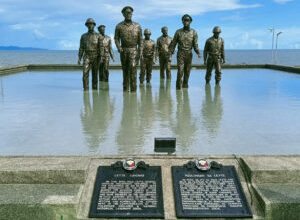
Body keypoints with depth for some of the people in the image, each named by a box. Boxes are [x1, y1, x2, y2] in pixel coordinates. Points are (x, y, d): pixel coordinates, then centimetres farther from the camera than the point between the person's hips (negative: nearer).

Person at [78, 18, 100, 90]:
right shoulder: (83, 36, 7)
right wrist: (79, 59, -3)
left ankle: (95, 89, 11)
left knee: (94, 74, 2)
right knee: (85, 73, -14)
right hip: (87, 58, 1)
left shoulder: (98, 36, 2)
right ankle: (86, 89, -10)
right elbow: (81, 48, 8)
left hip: (95, 58, -1)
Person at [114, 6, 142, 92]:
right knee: (125, 70, 6)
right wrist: (119, 48, -16)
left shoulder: (137, 26, 1)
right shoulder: (119, 26, 2)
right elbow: (116, 38, 3)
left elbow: (140, 40, 3)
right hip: (124, 50, 1)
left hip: (134, 50, -1)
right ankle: (125, 88, 17)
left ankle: (133, 88, -12)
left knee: (133, 68, -15)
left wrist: (140, 52, -5)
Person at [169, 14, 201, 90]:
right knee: (180, 71, -12)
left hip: (189, 54, 2)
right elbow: (173, 44, 1)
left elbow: (195, 44, -3)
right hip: (180, 54, -2)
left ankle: (185, 85, 20)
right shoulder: (178, 32, -1)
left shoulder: (194, 32, 0)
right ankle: (178, 86, -3)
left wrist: (198, 52, -20)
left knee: (187, 71, 7)